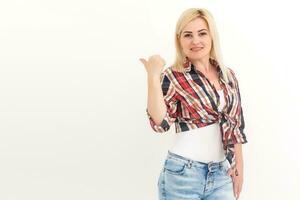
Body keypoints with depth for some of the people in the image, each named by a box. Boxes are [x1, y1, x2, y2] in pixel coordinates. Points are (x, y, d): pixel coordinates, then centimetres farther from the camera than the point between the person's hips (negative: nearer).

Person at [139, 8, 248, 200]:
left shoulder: (228, 75, 7)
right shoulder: (173, 76, -6)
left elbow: (236, 125, 12)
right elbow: (160, 123, -17)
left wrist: (239, 167, 11)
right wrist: (153, 76, -21)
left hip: (221, 173, 4)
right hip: (183, 173, -4)